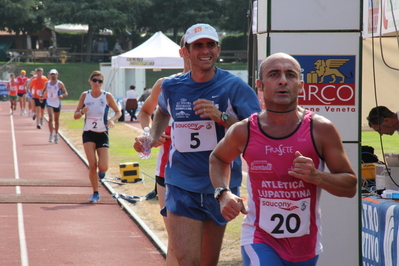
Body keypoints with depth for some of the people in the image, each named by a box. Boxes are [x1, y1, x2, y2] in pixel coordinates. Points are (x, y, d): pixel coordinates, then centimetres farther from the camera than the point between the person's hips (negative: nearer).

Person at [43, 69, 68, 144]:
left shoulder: (60, 84, -7)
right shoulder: (47, 83, 2)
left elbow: (66, 93, -6)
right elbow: (44, 91, 19)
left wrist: (62, 95, -27)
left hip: (57, 104, 0)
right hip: (49, 103, 0)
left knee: (56, 120, 12)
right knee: (50, 118, -19)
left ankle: (56, 134, 27)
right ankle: (51, 134, -12)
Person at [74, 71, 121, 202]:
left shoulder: (107, 96, -5)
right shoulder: (85, 95, 0)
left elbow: (118, 112, 4)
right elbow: (75, 115, 4)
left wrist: (112, 120, -17)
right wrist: (82, 112, -19)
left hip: (102, 135, -1)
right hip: (88, 134, 1)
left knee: (102, 167, -11)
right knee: (92, 165, -9)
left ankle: (101, 171, 28)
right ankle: (95, 193, 5)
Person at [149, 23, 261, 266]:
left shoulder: (234, 87, -6)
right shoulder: (172, 87, 3)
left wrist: (222, 117, -23)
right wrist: (153, 138, 11)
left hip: (220, 185, 0)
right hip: (182, 185, 1)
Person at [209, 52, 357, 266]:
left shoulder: (320, 130, -8)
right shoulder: (244, 132, -6)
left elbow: (350, 186, -3)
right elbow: (217, 159, 17)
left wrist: (316, 176, -22)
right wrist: (223, 193, -2)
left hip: (305, 244, 2)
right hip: (260, 240, -2)